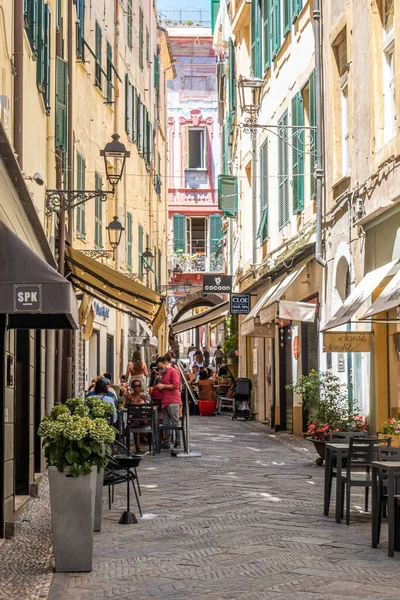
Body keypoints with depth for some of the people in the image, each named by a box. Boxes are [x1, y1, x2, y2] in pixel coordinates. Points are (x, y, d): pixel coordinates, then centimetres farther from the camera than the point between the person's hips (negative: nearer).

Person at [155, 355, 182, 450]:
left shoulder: (173, 372, -4)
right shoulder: (164, 374, 24)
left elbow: (176, 385, -15)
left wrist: (163, 386, -8)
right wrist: (159, 388, 10)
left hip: (173, 402, -9)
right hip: (165, 402, 9)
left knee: (176, 423, -7)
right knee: (166, 424, 7)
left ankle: (178, 443, -6)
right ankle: (167, 443, 10)